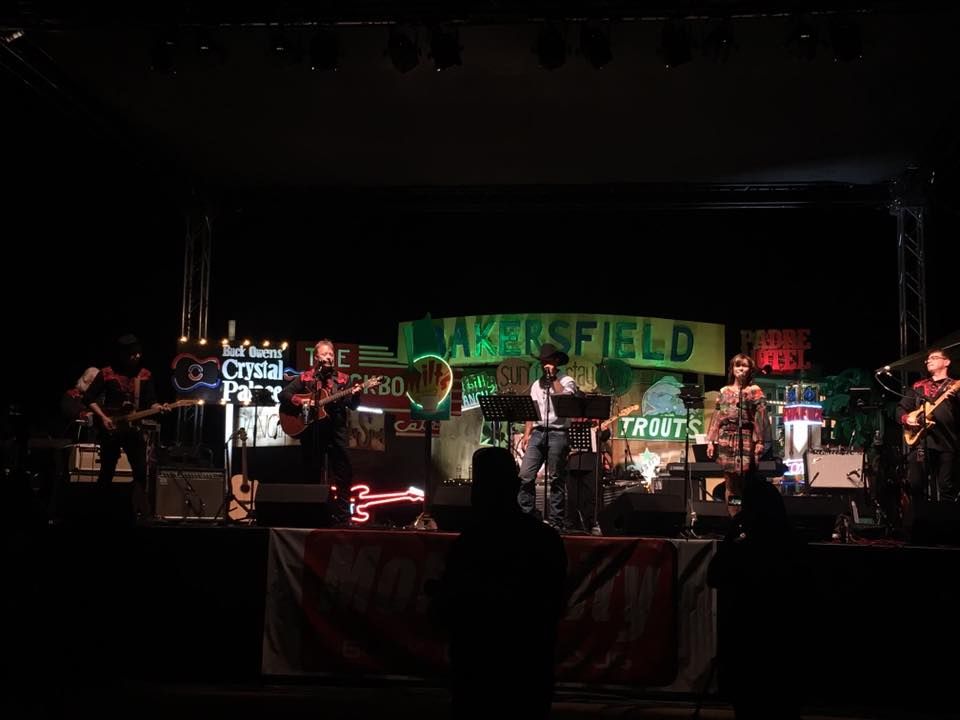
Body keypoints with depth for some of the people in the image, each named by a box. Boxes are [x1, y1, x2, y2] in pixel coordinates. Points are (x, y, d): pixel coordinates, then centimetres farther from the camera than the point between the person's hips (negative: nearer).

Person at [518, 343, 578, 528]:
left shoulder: (566, 381, 4)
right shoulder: (536, 385, 19)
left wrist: (553, 378, -9)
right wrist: (526, 434, 7)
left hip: (557, 433, -5)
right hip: (537, 433, 5)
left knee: (556, 480, -2)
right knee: (525, 476, -6)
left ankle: (555, 521, 3)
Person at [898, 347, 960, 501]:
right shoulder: (918, 386, 20)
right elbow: (902, 408, 20)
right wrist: (906, 418, -1)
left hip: (947, 443, -2)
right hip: (919, 441, 3)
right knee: (914, 485, -4)